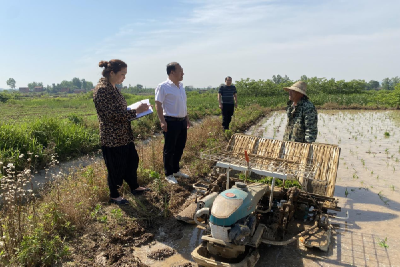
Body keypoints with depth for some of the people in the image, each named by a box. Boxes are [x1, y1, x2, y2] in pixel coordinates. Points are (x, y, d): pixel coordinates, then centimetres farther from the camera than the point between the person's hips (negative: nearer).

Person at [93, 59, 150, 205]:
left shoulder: (112, 88, 10)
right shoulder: (102, 89, -20)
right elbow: (112, 114, -24)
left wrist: (134, 110, 5)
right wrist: (136, 111, -21)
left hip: (124, 135, 10)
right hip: (112, 137, -9)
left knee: (132, 160, 20)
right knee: (116, 167, 6)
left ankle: (134, 187, 39)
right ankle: (114, 196, 27)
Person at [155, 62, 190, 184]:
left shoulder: (181, 86, 13)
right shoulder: (163, 87, -12)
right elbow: (158, 104, -14)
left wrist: (187, 118, 20)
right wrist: (162, 121, -20)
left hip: (182, 121, 8)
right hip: (171, 122, -8)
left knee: (180, 147, 16)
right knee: (169, 149, 3)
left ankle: (176, 170, 33)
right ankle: (168, 174, 16)